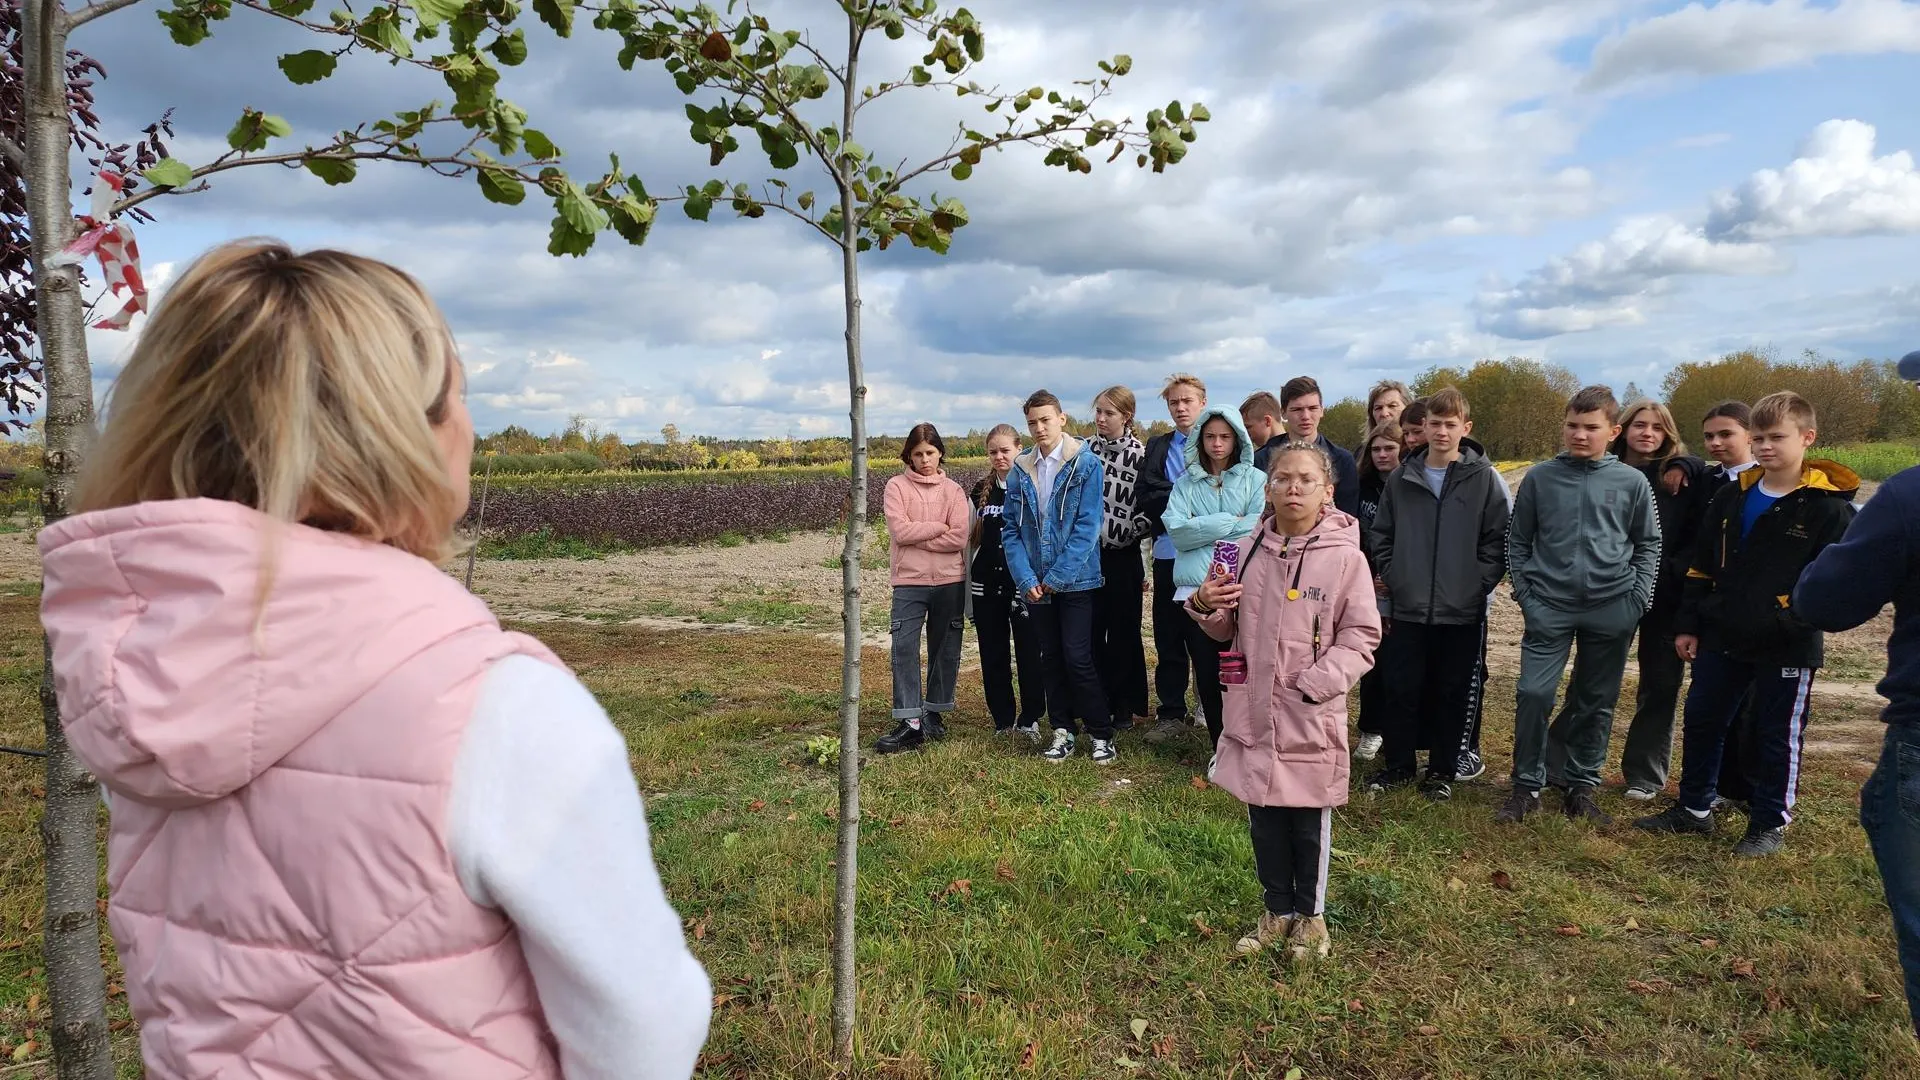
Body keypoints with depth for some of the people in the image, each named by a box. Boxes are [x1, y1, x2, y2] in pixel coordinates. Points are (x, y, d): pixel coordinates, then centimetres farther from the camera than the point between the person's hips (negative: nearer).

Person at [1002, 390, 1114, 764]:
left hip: (1076, 579, -4)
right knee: (1051, 658, 11)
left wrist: (1057, 576, -14)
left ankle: (1101, 734, 9)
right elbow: (1011, 529, 4)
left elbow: (1087, 526, -12)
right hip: (1035, 583, 5)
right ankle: (1063, 730, 23)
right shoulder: (1020, 471, 6)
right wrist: (1026, 579, -8)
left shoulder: (1086, 465, -7)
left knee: (1078, 658, -5)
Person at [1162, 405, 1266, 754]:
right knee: (1206, 673, 6)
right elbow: (1176, 531, -5)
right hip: (1196, 589, 2)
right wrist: (1230, 522, -8)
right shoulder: (1186, 484, 11)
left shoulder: (1255, 480, 6)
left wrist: (1204, 529, -6)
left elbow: (1259, 530, -10)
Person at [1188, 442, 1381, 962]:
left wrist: (1316, 682, -19)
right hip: (1252, 712, 4)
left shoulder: (1345, 557, -8)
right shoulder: (1247, 552, 3)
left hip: (1312, 718, -3)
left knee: (1309, 822, 11)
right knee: (1263, 820, 15)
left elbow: (1360, 637, -6)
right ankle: (1278, 909, 35)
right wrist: (1204, 606, -8)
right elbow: (1228, 630, 13)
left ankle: (1311, 915, 33)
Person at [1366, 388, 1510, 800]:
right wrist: (1392, 577, 1)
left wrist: (1478, 585, -10)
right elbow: (1380, 536, 10)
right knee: (1401, 690, 7)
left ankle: (1442, 771, 21)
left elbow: (1496, 541, -2)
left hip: (1461, 611, -1)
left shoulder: (1483, 478, -2)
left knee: (1453, 694, 8)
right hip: (1407, 608, 2)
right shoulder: (1402, 478, 4)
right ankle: (1397, 764, 22)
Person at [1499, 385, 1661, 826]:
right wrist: (1524, 592, 0)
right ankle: (1527, 786, 5)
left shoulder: (1632, 482, 3)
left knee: (1596, 702, 9)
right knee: (1534, 694, -8)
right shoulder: (1540, 477, 2)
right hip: (1549, 607, -1)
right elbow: (1517, 540, 9)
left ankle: (1582, 786, 23)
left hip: (1611, 608, 1)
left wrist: (1637, 597, 1)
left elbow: (1648, 544, 11)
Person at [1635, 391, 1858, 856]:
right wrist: (1688, 624, 7)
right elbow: (1701, 566, 10)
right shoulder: (1732, 497, 6)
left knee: (1777, 736, 8)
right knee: (1701, 721, 12)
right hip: (1722, 638, 5)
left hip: (1787, 646, -5)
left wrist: (1789, 620, -21)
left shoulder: (1827, 506, -9)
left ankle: (1771, 824, 23)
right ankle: (1694, 809, 27)